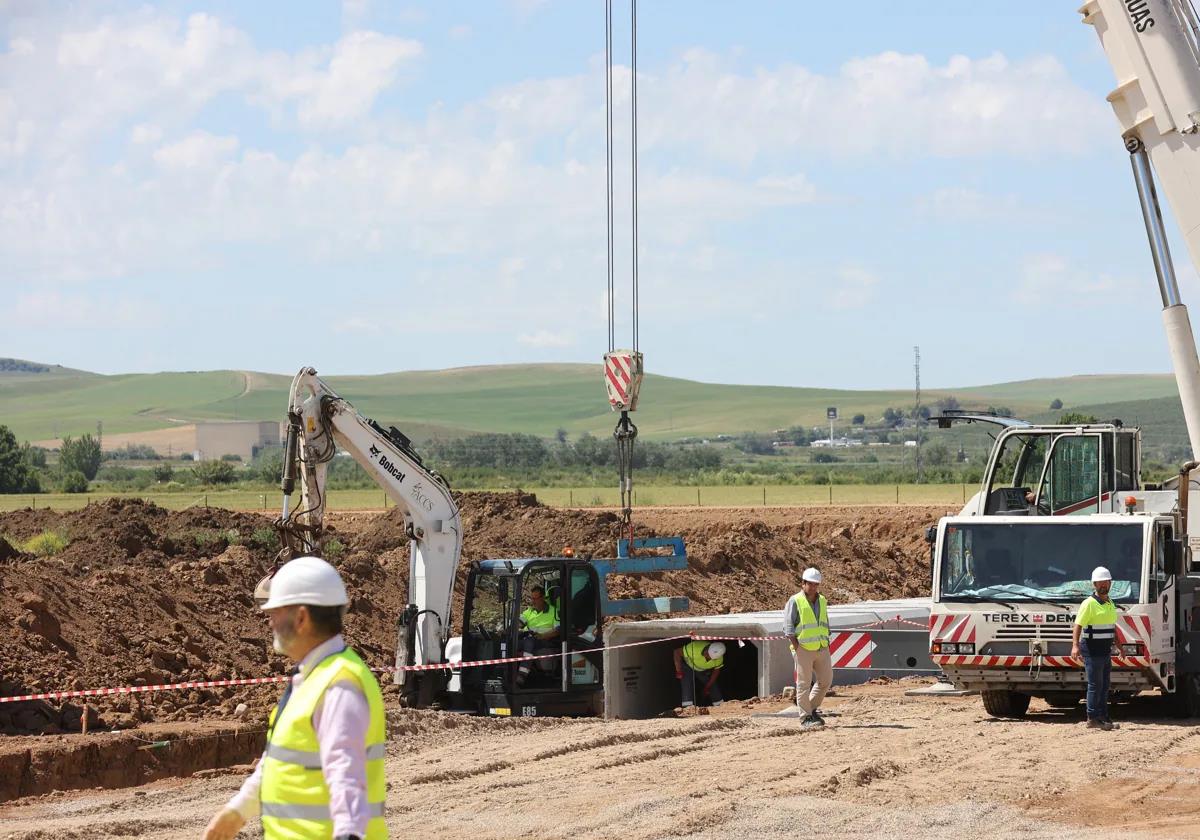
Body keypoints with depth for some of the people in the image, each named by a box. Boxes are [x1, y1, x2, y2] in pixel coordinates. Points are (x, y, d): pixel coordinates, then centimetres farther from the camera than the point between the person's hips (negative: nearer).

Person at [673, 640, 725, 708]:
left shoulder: (719, 659, -29)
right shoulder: (694, 648, -42)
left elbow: (716, 671, -9)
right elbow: (677, 652, -30)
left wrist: (708, 687, -6)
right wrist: (678, 671, -29)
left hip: (704, 670, 3)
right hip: (688, 666, -3)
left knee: (712, 685, -3)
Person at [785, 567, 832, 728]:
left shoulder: (822, 601, 13)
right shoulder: (795, 601, -6)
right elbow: (788, 626, -10)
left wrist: (826, 642, 13)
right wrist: (797, 648, -15)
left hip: (822, 648, 6)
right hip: (804, 650, -6)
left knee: (826, 680, 8)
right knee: (804, 683, -1)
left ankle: (812, 708, 25)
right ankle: (806, 716, 4)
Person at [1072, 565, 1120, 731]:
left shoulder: (1110, 603, 15)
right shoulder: (1089, 603, -11)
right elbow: (1078, 625, -18)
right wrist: (1075, 646, -30)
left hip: (1106, 651, 8)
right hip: (1092, 650, -8)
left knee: (1104, 686, 10)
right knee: (1095, 685, -6)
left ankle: (1103, 717, 14)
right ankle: (1092, 719, -2)